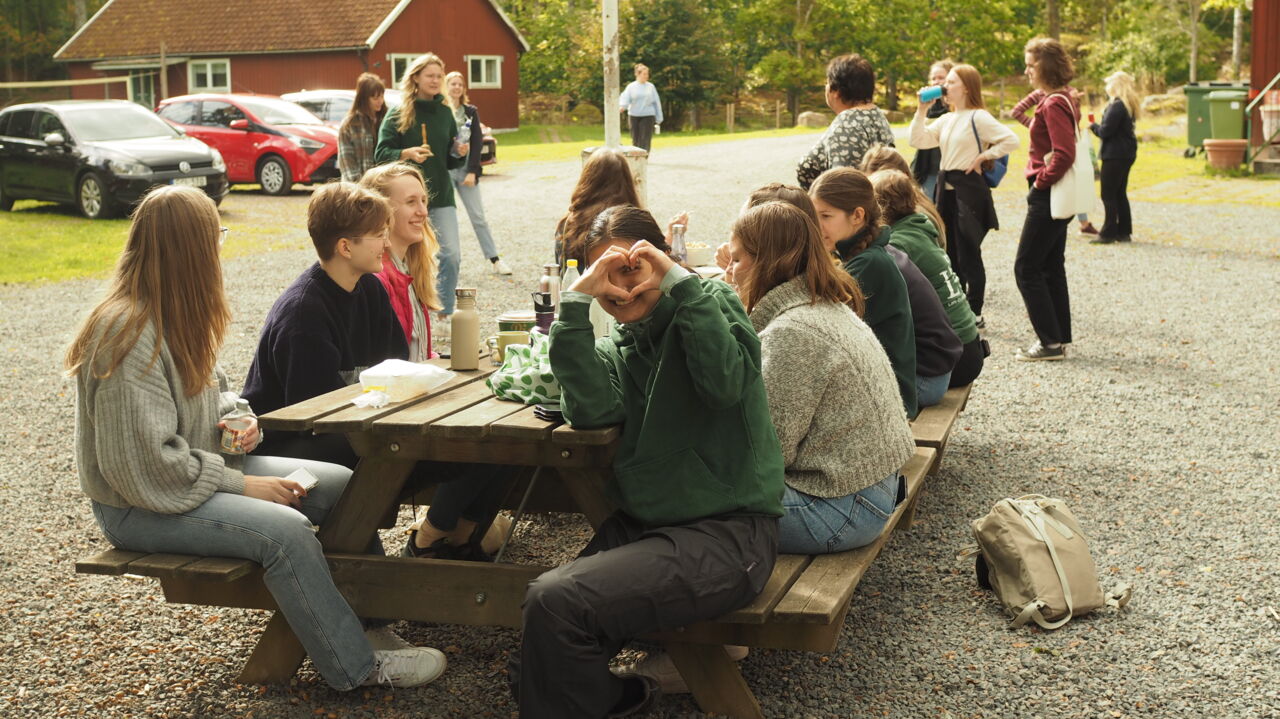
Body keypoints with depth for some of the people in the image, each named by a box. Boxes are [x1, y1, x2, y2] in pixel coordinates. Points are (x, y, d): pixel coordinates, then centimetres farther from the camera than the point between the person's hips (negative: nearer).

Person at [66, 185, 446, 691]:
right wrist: (240, 484, -19)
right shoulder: (129, 334, -24)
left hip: (201, 466, 10)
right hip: (140, 508, -10)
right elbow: (146, 465, -27)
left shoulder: (173, 317, 6)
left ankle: (365, 622, 3)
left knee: (341, 486, -4)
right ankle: (356, 667, -14)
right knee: (285, 530, -29)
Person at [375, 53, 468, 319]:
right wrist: (407, 153, -25)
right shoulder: (397, 115, -3)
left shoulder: (445, 113, 10)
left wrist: (459, 153, -6)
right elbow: (381, 154, -8)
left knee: (451, 255, -7)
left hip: (441, 195, 3)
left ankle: (445, 312, 7)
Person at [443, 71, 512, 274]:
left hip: (467, 170, 2)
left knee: (478, 217, 5)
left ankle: (495, 260, 8)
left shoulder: (471, 111, 8)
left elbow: (477, 142, 3)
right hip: (444, 171, -2)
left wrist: (472, 171, -5)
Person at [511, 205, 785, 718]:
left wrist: (680, 279, -20)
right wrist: (575, 302, -13)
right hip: (641, 523, 6)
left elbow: (725, 381, -21)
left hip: (726, 530, -5)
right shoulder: (622, 344, 13)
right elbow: (590, 409, -9)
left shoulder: (711, 302, 0)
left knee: (556, 601, -24)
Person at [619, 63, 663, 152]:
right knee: (636, 140, 5)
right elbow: (625, 98, -10)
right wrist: (622, 106, -33)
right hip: (634, 116, 0)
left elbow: (656, 102, 10)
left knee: (645, 141, -9)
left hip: (648, 116, 0)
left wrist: (658, 119, 8)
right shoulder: (631, 86, 4)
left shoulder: (651, 87, 7)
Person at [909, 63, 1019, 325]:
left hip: (969, 189, -8)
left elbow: (1011, 140, -18)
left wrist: (982, 157, -14)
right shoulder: (945, 120, 13)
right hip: (946, 188, 8)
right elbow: (918, 140, 5)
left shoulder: (978, 117, -11)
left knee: (968, 254, -2)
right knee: (950, 253, 13)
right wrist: (922, 110, 0)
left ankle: (974, 312, 7)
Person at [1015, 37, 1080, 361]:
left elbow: (1064, 154, -26)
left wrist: (1041, 180, -15)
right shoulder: (1064, 99, 13)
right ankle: (1060, 338, 19)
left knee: (1026, 268, -6)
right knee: (1051, 267, 14)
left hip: (1048, 197, -10)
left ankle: (1050, 341, -4)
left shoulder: (1053, 104, -18)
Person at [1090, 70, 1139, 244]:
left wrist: (1093, 126, -1)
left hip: (1115, 155, -10)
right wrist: (1097, 127, 12)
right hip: (1126, 153, 10)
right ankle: (1124, 232, 17)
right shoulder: (1129, 105, 13)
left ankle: (1109, 233, -4)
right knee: (1120, 194, 14)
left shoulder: (1116, 106, -18)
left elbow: (1105, 131, -20)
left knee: (1109, 195, -5)